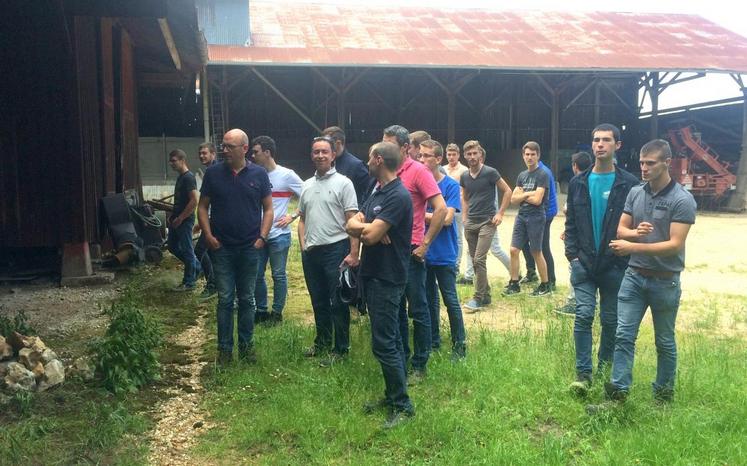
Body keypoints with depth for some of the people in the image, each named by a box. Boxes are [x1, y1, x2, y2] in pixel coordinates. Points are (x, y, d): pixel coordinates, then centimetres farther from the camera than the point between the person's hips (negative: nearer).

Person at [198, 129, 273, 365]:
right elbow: (203, 207, 5)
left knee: (247, 299, 10)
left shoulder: (259, 174, 0)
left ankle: (246, 345, 22)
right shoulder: (213, 173, 0)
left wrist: (262, 237, -6)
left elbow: (268, 208, 4)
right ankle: (224, 348, 14)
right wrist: (208, 234, -7)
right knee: (225, 299, 4)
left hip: (250, 248, 0)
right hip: (222, 248, 0)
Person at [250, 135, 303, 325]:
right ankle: (261, 310, 23)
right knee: (257, 275, 9)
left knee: (278, 275, 5)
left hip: (279, 235, -4)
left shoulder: (287, 175, -7)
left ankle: (277, 312, 17)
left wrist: (293, 216, -8)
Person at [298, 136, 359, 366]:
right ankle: (322, 342, 31)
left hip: (336, 249, -6)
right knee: (318, 300, 16)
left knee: (337, 302, 1)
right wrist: (303, 246, 7)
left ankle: (340, 348, 12)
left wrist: (353, 253, -15)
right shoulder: (307, 185, 13)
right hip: (311, 251, 6)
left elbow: (352, 221, -10)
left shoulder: (343, 183, -5)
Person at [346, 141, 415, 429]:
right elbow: (352, 225, 5)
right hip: (373, 275, 9)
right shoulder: (377, 192, 12)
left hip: (387, 279, -9)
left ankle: (403, 406, 3)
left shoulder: (398, 196, -19)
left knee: (384, 343, -7)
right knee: (390, 339, 16)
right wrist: (367, 227, -15)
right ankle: (392, 395, 26)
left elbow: (370, 235, -25)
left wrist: (365, 227, -3)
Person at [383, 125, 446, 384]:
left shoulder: (418, 171, -9)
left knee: (418, 309, 3)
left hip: (410, 250, -6)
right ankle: (401, 357, 28)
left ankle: (420, 365, 13)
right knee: (396, 309, 15)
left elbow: (441, 209, -16)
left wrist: (425, 244, -15)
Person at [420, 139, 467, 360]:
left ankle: (459, 344, 17)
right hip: (422, 252, 4)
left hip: (444, 254, -4)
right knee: (428, 298, 15)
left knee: (450, 300, 3)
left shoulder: (451, 186, -10)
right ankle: (433, 340, 29)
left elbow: (447, 218, -17)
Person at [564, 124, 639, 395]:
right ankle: (583, 373, -1)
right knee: (584, 316, -7)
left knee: (611, 320, 9)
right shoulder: (578, 183, 6)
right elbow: (570, 223, 8)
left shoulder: (629, 184, -3)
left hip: (615, 266, -1)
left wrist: (626, 258, -7)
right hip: (583, 264, 1)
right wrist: (572, 254, -1)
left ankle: (606, 369, 25)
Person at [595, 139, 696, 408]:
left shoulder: (682, 200, -13)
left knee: (664, 342, 11)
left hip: (665, 281, -4)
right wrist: (634, 232, -16)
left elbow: (675, 244, -19)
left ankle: (663, 395, 27)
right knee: (624, 335, -1)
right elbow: (621, 229, 7)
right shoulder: (635, 193, 3)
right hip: (634, 275, 4)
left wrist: (633, 247, -24)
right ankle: (617, 393, 3)